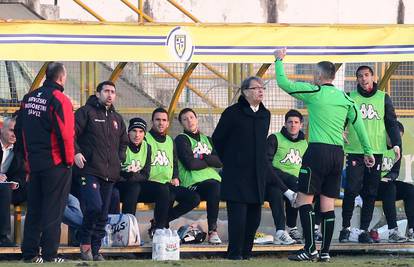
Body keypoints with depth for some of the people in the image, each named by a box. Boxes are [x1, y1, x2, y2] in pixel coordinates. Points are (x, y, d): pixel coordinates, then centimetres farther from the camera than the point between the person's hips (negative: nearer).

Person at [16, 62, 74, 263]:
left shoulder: (29, 98, 9)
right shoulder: (59, 99, -13)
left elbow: (19, 130, 14)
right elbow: (65, 133, -19)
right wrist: (69, 160, -6)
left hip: (33, 163, 6)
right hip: (56, 164, -6)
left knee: (34, 209, 12)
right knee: (53, 210, -1)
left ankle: (29, 253, 11)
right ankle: (49, 254, -2)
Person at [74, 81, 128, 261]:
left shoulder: (116, 119, 21)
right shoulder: (86, 112, 0)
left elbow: (123, 142, 33)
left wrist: (120, 158, 18)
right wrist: (76, 152, -18)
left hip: (110, 173, 7)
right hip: (90, 171, -7)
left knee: (103, 215, 6)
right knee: (94, 207, -22)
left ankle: (95, 250, 13)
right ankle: (85, 242, -2)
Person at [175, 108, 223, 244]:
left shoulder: (207, 140, 27)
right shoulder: (181, 140, 9)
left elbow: (220, 161, 11)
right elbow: (190, 164, -7)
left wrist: (203, 158, -3)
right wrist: (209, 161, 6)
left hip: (213, 179, 6)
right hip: (193, 183, -6)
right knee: (214, 187, -36)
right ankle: (212, 231, -30)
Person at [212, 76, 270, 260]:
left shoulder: (265, 115, 12)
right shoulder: (233, 113, -6)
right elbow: (217, 139, 2)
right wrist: (228, 161, 7)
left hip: (257, 173, 6)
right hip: (236, 174, -6)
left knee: (254, 215, 4)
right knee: (238, 214, -9)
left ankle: (246, 252, 13)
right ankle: (235, 253, -2)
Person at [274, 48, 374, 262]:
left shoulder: (314, 92, -5)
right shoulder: (345, 98, 11)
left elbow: (283, 83, -1)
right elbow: (358, 124, 15)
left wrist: (279, 61, 14)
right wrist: (368, 152, 23)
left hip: (318, 150, -6)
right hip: (338, 154, 6)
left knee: (304, 199, -2)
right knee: (328, 205, 8)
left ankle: (310, 249, -10)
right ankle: (325, 251, 7)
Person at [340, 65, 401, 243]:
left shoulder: (383, 98, 10)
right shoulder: (350, 98, 7)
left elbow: (391, 123, 9)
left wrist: (396, 144, -3)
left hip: (376, 152, 2)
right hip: (354, 151, -2)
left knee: (370, 193, 2)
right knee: (351, 190, -10)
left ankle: (364, 230, 8)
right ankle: (345, 228, 0)